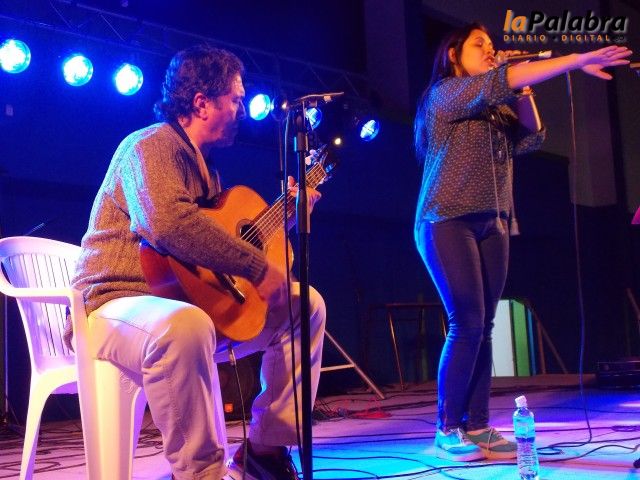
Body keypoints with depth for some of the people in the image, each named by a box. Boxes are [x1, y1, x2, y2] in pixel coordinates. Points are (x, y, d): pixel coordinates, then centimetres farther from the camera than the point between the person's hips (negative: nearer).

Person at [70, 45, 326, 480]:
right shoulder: (152, 146, -12)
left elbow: (225, 233, 28)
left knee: (306, 304, 8)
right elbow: (169, 222, -33)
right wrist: (259, 268, -28)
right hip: (117, 307, -10)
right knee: (186, 326, -44)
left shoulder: (203, 166, 19)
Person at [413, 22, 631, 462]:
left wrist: (521, 90, 7)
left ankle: (478, 426, 4)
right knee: (467, 323, -13)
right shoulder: (445, 94, -2)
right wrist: (578, 61, -18)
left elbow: (532, 138, 12)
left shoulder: (496, 109, 21)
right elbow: (501, 81, -15)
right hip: (448, 222, -7)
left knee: (483, 327, 1)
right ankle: (448, 429, -5)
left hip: (492, 224, 7)